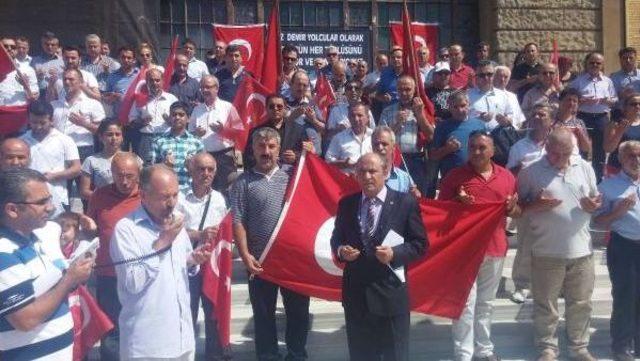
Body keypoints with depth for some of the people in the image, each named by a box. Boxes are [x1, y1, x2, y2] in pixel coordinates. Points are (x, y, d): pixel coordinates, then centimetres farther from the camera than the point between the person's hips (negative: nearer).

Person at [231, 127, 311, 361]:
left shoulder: (292, 173, 5)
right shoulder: (243, 182, 0)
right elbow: (238, 221, -5)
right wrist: (245, 255, -13)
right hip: (260, 260, -1)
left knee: (298, 311, 12)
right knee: (264, 314, 11)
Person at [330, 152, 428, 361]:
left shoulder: (405, 202, -4)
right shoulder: (346, 203, 6)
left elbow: (420, 244, -3)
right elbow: (336, 238, 14)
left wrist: (394, 253, -19)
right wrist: (341, 250, -8)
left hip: (390, 293, -3)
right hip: (355, 292, 3)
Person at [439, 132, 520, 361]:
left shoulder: (507, 176, 8)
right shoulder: (455, 175, -2)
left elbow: (517, 213, 15)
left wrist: (512, 208, -7)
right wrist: (458, 201, -19)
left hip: (495, 247, 4)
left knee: (486, 302, 14)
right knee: (466, 303, -4)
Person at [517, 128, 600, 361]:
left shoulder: (585, 168, 7)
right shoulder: (530, 172, -4)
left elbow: (596, 200, 17)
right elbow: (517, 206, 0)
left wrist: (594, 205, -6)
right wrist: (536, 205, -18)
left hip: (581, 251, 3)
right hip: (546, 253, -3)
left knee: (580, 304, 13)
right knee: (546, 305, 7)